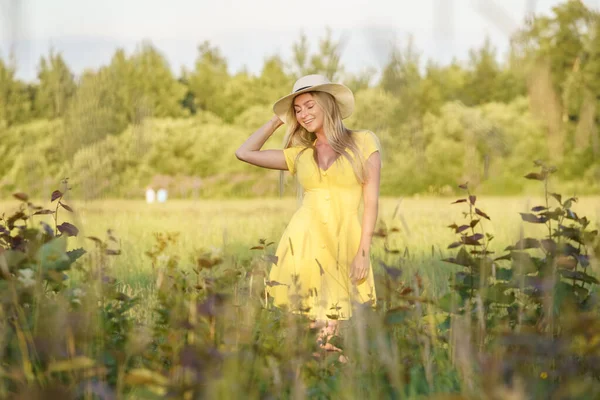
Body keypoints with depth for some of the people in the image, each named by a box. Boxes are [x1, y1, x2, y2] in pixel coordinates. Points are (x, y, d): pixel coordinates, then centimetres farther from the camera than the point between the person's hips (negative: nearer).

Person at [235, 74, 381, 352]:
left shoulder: (363, 142, 6)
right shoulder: (300, 154, 16)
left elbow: (371, 200, 1)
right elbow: (244, 153, 16)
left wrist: (364, 252, -6)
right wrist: (277, 120, 19)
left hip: (345, 241, -2)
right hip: (305, 240, 2)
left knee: (329, 326, -5)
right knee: (315, 326, -5)